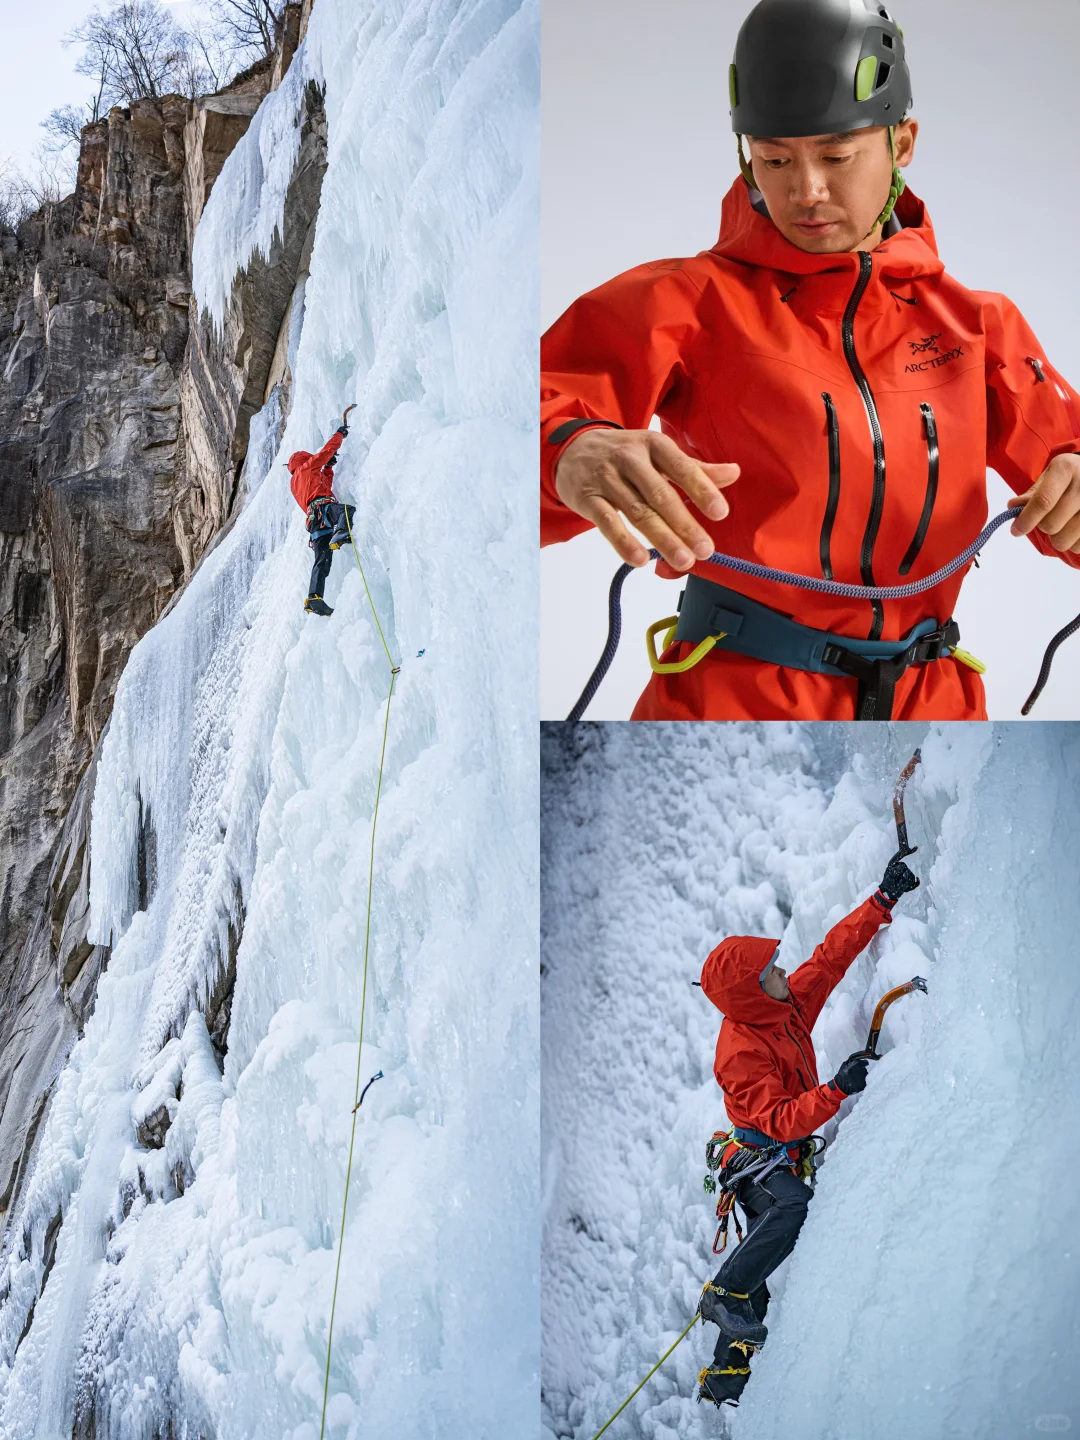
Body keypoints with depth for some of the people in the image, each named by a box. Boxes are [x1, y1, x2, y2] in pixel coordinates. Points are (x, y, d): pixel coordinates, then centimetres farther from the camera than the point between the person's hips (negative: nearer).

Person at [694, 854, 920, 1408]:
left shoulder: (788, 1006, 0)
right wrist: (836, 1090, -41)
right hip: (758, 1162, -9)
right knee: (795, 1205, -38)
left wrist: (883, 901, 2)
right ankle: (723, 1294, -26)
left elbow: (832, 954, 6)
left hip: (791, 1156, 9)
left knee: (763, 1257, 10)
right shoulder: (740, 1051, -24)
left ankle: (724, 1377, 18)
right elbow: (780, 1120, -30)